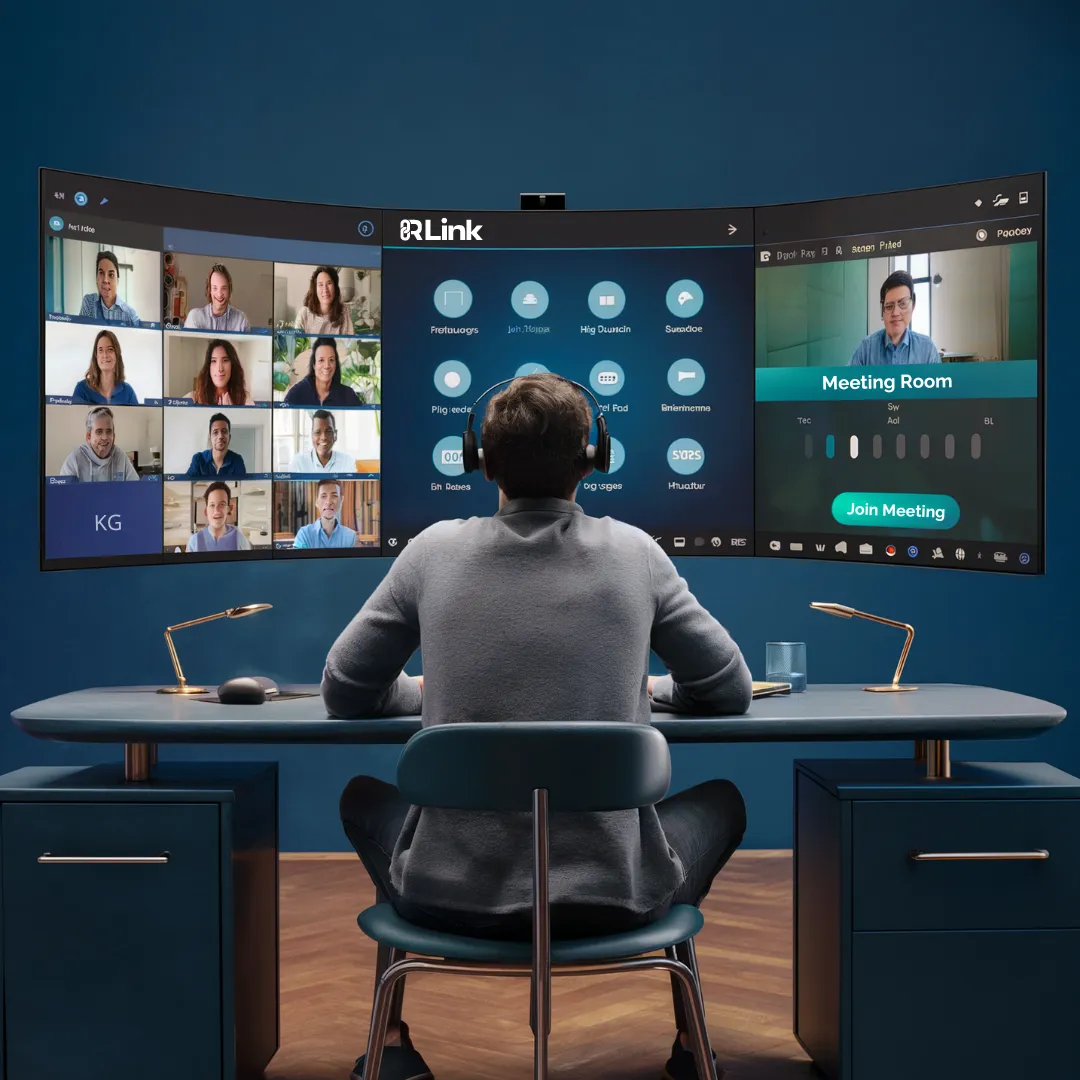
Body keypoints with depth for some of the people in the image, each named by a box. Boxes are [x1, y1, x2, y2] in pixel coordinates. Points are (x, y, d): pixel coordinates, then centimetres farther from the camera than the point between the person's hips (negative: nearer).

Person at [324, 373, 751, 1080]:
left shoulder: (434, 551, -2)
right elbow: (731, 693, 8)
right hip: (613, 895, 0)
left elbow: (345, 695, 7)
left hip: (452, 895, 1)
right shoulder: (635, 553, -2)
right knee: (721, 802, 31)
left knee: (365, 799, 33)